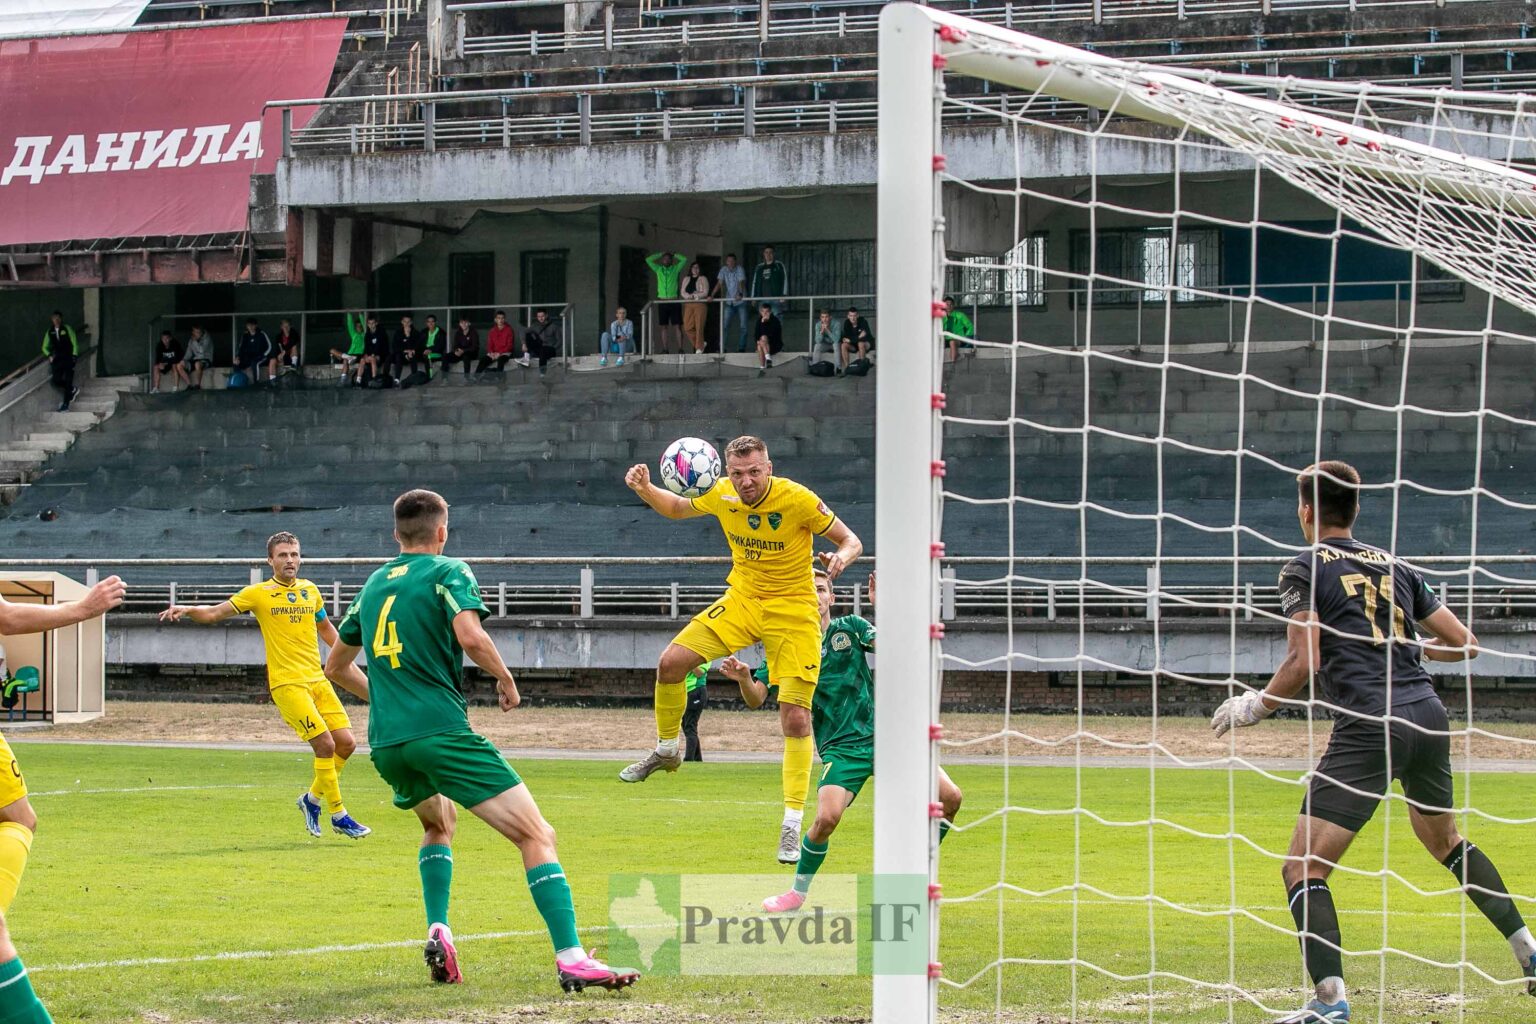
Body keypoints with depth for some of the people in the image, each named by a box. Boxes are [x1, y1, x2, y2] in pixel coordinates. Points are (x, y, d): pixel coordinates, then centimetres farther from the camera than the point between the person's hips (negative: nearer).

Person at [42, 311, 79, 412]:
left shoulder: (67, 329, 0)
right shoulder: (50, 332, 9)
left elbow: (75, 343, 0)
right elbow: (45, 347, 16)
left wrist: (74, 356, -9)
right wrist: (49, 355, -1)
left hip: (68, 358, -4)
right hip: (57, 360, 4)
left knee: (68, 381, -10)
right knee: (57, 382, -6)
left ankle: (65, 405, -8)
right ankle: (72, 390, 23)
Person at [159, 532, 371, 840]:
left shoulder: (310, 591, 12)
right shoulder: (259, 593, -2)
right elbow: (215, 613, -6)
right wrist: (187, 609, -24)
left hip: (318, 679, 6)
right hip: (287, 684, -6)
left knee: (346, 743, 0)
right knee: (325, 745, -14)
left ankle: (312, 799, 22)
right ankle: (339, 817, -2)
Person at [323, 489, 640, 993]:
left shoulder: (374, 584, 20)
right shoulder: (447, 571, 2)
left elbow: (336, 665, 30)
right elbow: (470, 636, -18)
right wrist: (506, 678, -1)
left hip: (385, 744, 7)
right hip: (441, 732, -7)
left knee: (439, 822, 35)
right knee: (537, 835, -7)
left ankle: (438, 932, 14)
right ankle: (571, 959, -23)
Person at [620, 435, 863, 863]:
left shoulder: (798, 499, -20)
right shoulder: (722, 495, -8)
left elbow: (851, 541, -12)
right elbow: (677, 508, 13)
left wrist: (840, 558, -35)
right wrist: (645, 489, -7)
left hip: (793, 610, -4)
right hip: (742, 599, 4)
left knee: (796, 719, -10)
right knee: (671, 662, -10)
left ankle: (792, 826, -2)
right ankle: (666, 750, 17)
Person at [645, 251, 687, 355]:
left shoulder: (676, 269, 7)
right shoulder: (659, 270, 13)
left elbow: (684, 259, 1)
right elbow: (648, 260, 11)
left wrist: (674, 255, 13)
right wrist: (660, 254, 14)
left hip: (674, 302, -3)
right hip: (662, 302, 3)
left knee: (677, 326, -5)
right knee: (664, 326, 1)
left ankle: (680, 348, -9)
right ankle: (665, 349, 2)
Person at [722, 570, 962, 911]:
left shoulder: (851, 627, 6)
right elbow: (755, 699, -3)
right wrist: (743, 678, -24)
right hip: (840, 748, -2)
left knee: (949, 797, -8)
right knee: (827, 817, -26)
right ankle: (797, 893, -1)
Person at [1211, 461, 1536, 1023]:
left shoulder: (1305, 568, 2)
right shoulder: (1395, 567, 18)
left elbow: (1304, 664, -9)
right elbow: (1464, 644, 19)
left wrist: (1254, 707, 6)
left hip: (1368, 729, -7)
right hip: (1429, 719, 7)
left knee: (1303, 869, -5)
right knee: (1446, 841, 32)